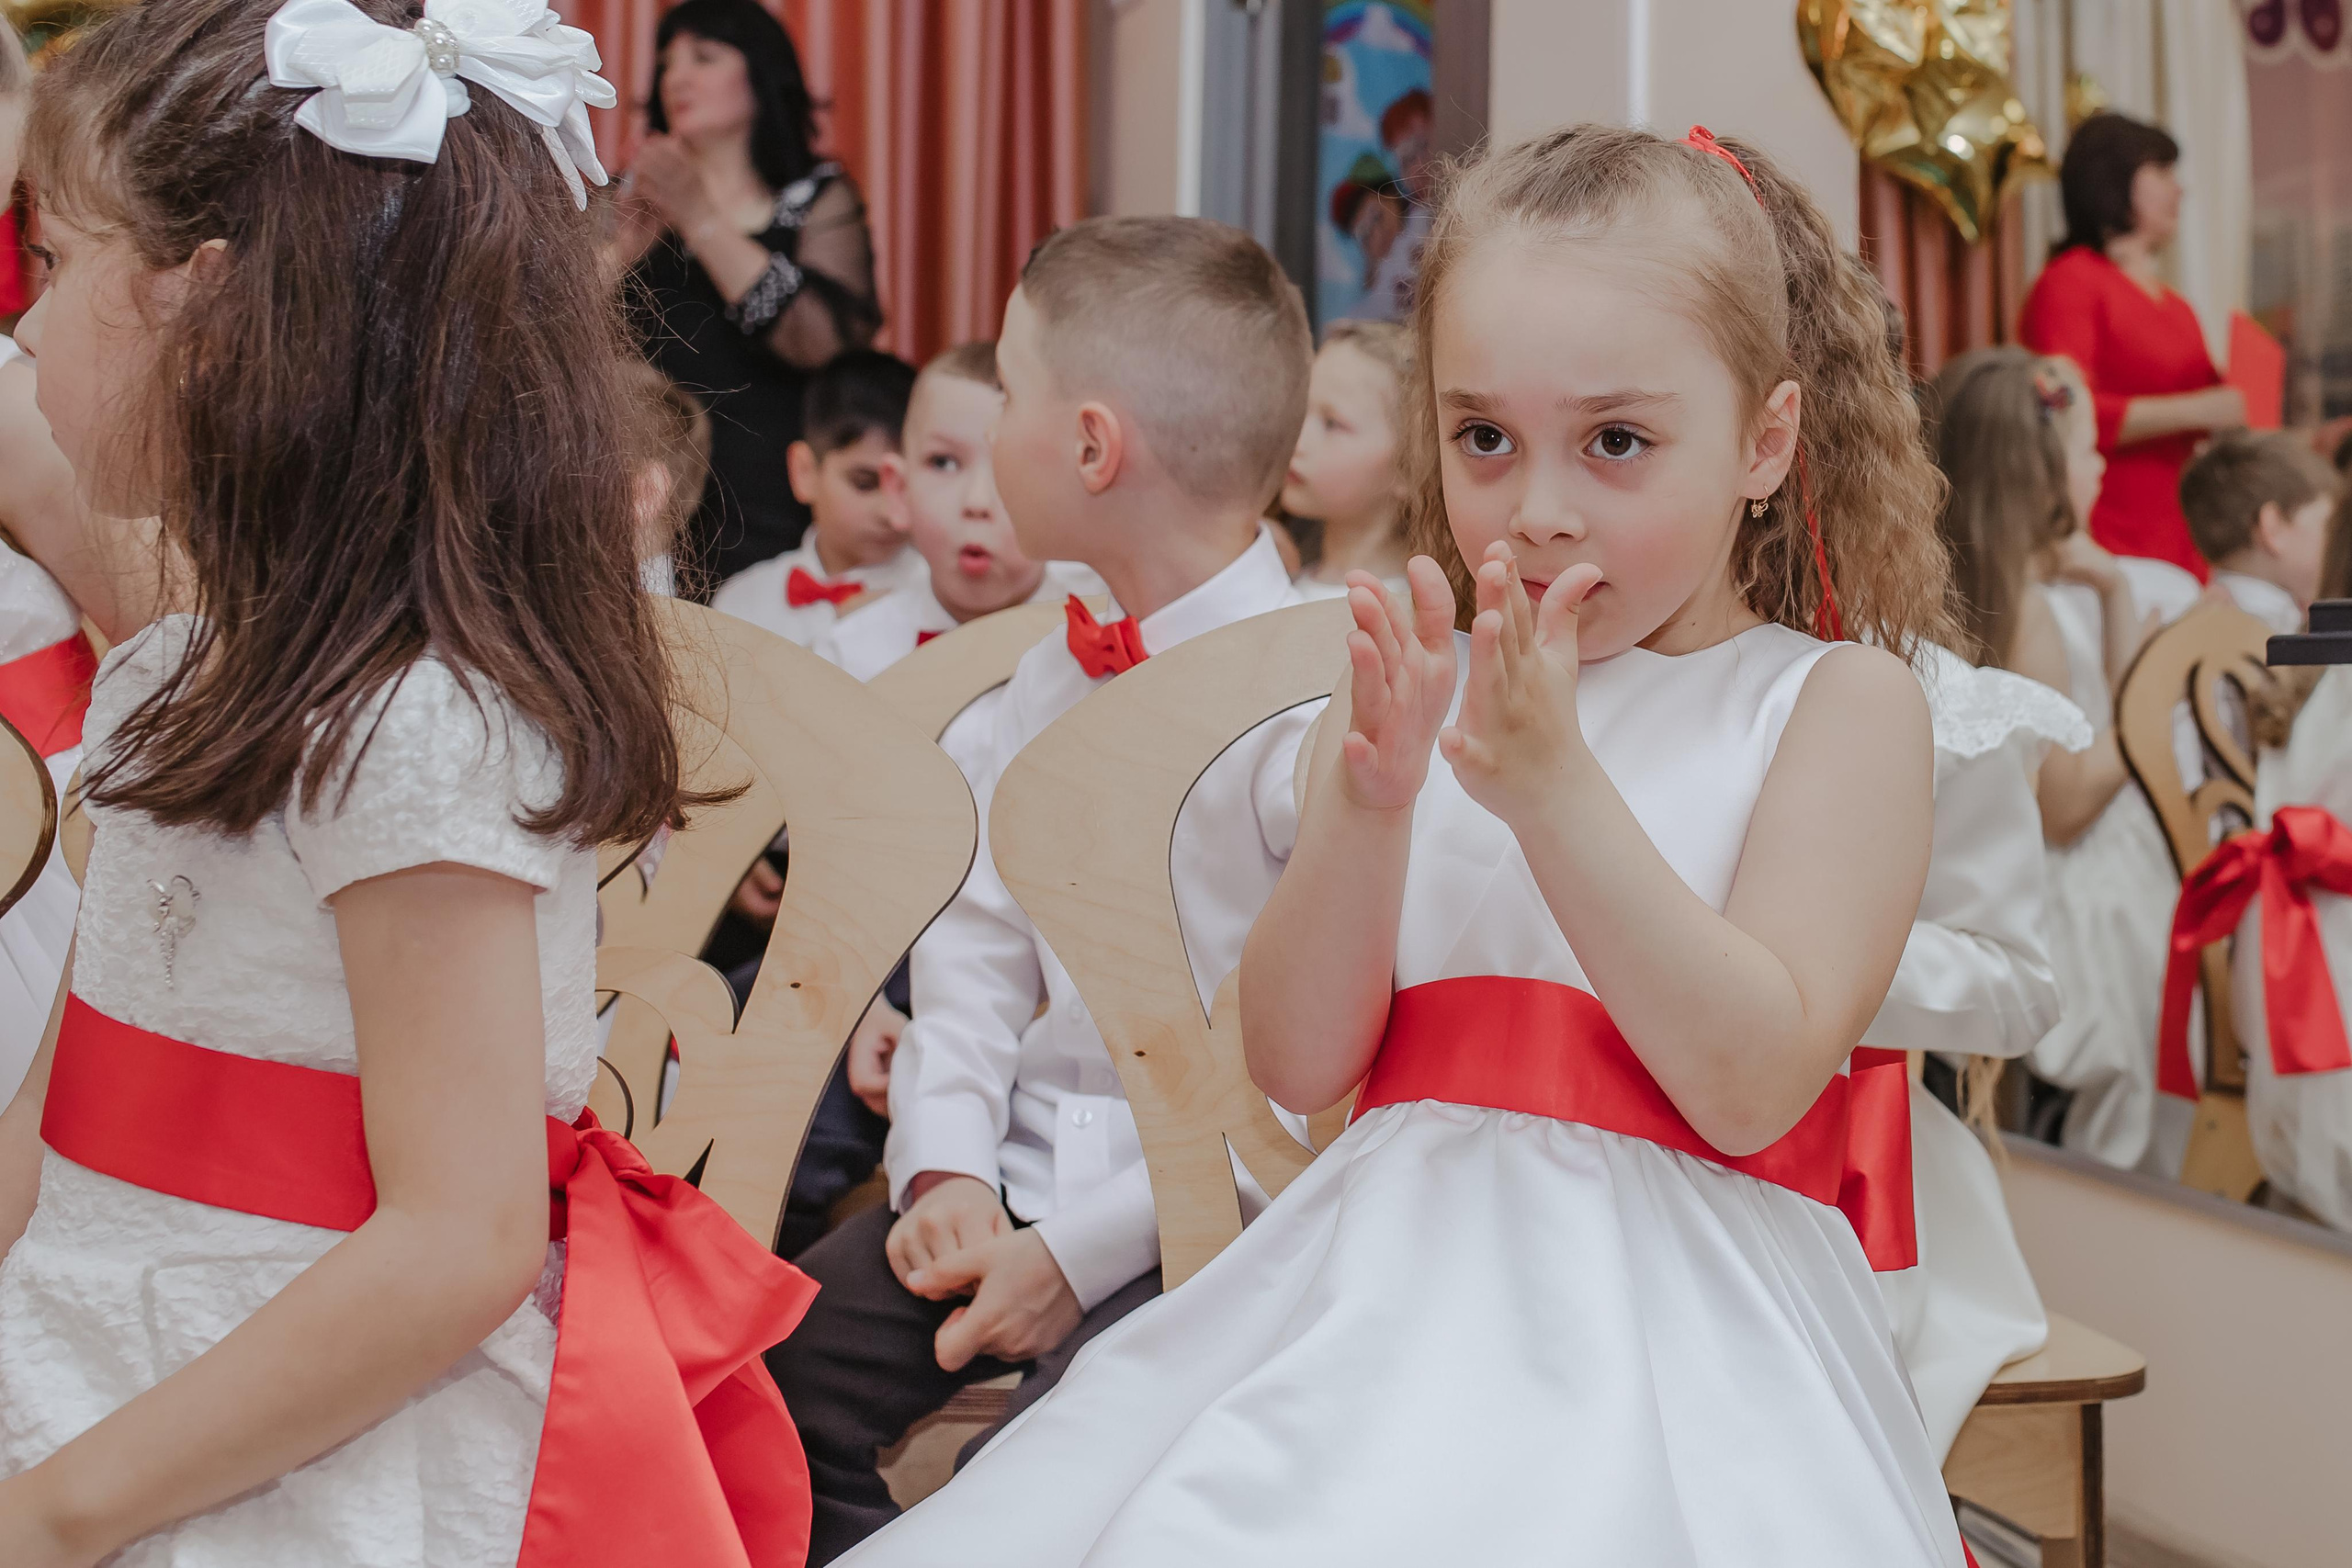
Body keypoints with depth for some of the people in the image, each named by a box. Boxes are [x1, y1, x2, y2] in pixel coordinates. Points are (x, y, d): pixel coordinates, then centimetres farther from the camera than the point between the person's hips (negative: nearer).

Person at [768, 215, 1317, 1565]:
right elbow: (974, 934, 12)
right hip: (1014, 1180, 7)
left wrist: (1080, 1247, -19)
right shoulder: (1049, 679, 9)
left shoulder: (1316, 703, -17)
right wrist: (947, 1165, -4)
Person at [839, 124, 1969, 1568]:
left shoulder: (1840, 703, 0)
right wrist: (1371, 798, -14)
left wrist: (1553, 784, -19)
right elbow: (1300, 1062, 3)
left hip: (1659, 1333, -3)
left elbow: (1752, 1087, -12)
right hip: (1387, 1300, 4)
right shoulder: (1430, 690, 10)